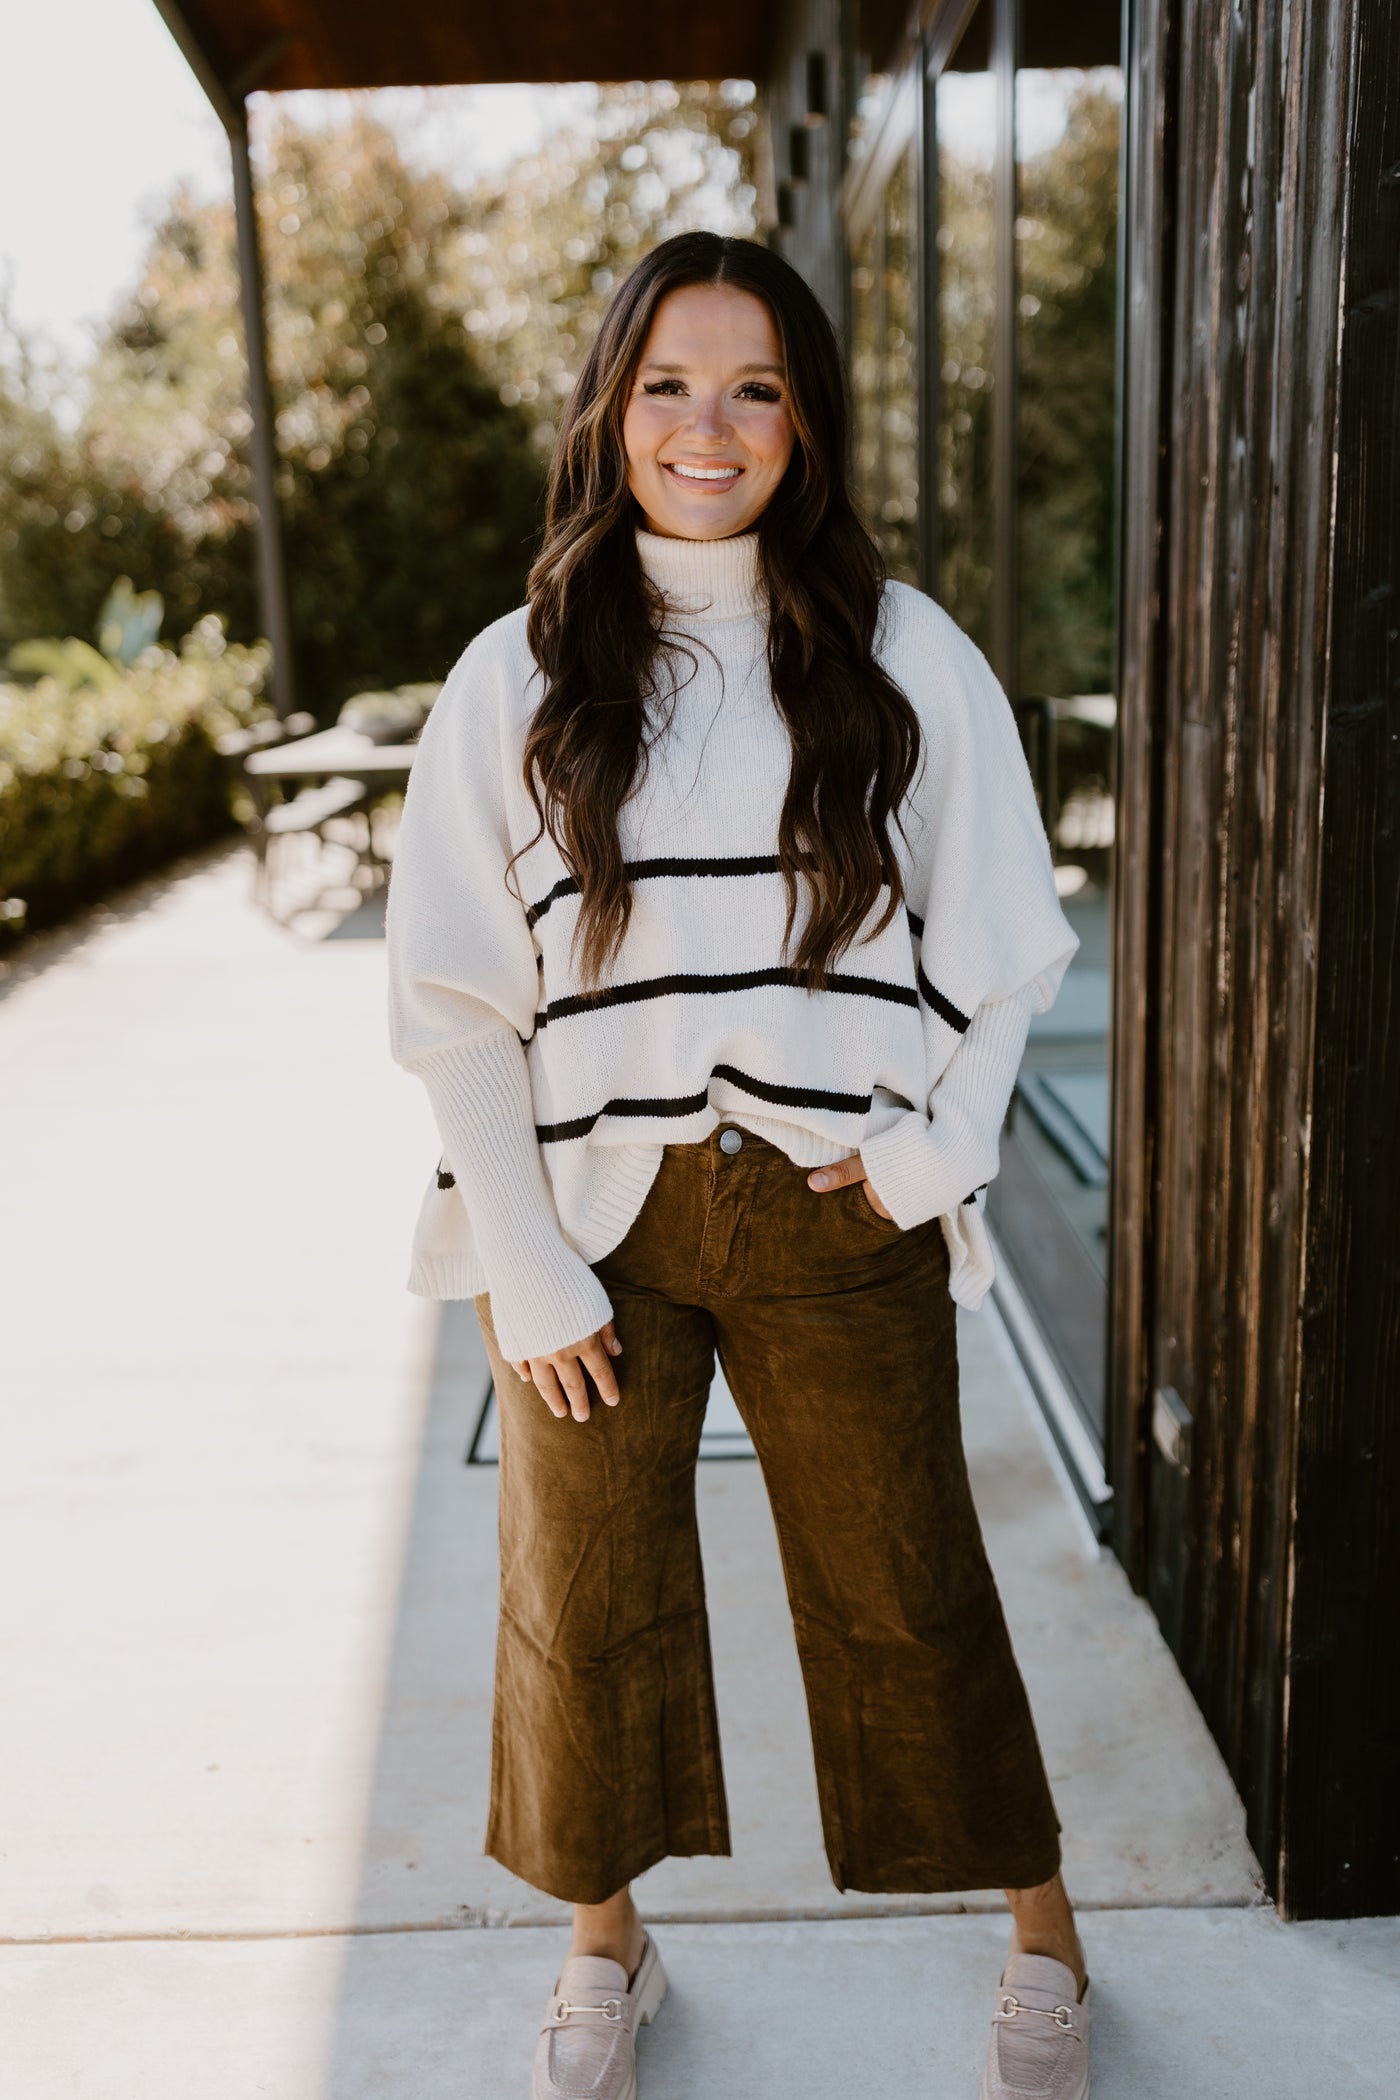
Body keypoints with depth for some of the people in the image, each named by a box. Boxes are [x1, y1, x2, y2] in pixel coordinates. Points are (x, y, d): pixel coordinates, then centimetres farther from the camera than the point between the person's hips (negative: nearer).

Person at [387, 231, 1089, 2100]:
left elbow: (1005, 944, 5)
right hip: (593, 1215, 1)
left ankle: (1041, 1932, 38)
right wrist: (522, 1260, -6)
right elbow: (454, 998, -1)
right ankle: (606, 1944, 42)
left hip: (838, 1215, -1)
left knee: (912, 1594, 11)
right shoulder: (517, 677, 0)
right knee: (584, 1599, 15)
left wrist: (924, 1157, -6)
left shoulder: (908, 656, 0)